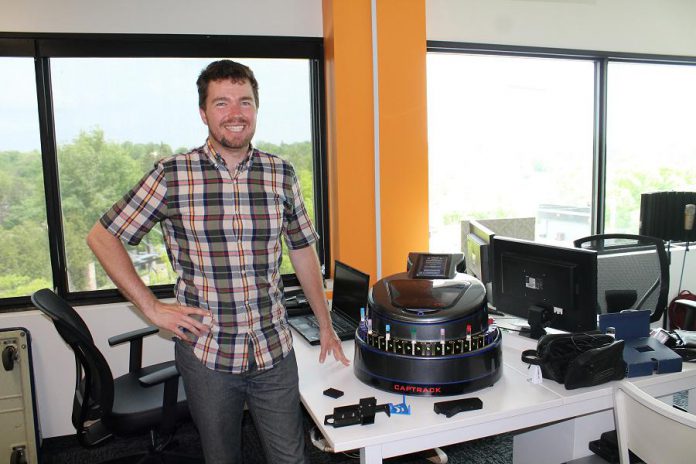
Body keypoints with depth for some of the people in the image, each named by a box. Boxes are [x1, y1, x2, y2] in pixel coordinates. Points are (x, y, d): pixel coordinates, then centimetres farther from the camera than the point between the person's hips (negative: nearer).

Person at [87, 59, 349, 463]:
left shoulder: (282, 175, 0)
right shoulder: (172, 175, -8)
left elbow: (303, 251, 9)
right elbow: (103, 237, 0)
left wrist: (326, 327, 11)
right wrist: (151, 307, -6)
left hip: (275, 351, 2)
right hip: (206, 352, -1)